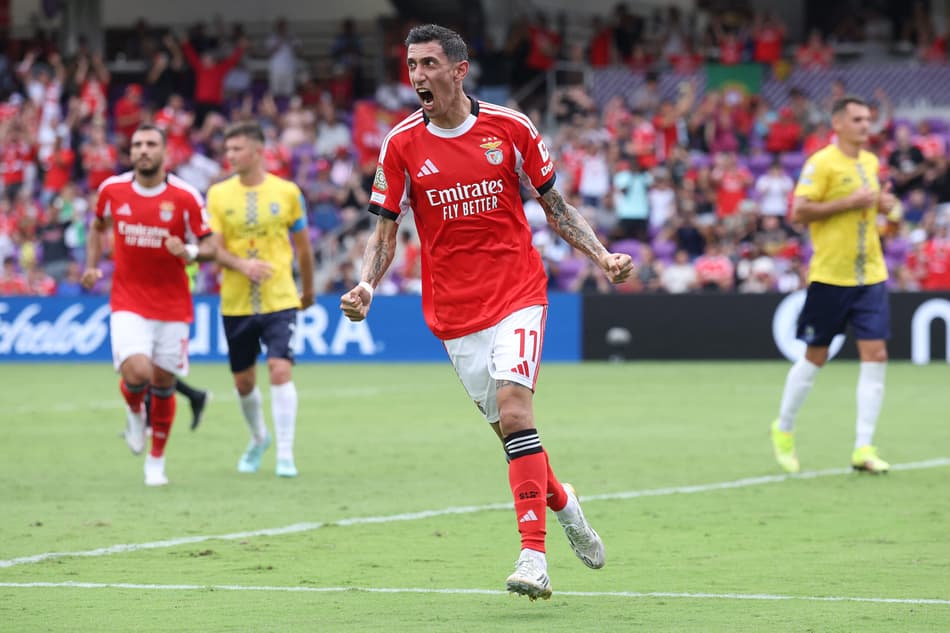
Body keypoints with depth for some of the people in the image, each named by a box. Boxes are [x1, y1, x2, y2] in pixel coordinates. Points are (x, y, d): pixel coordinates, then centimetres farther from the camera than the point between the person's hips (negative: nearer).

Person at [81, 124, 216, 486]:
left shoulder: (185, 197, -8)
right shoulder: (112, 190, -1)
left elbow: (210, 248, -3)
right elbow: (99, 227, 19)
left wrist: (189, 251, -24)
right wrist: (92, 266, 7)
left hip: (173, 305, 0)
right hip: (128, 304, 0)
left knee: (163, 383, 7)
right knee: (137, 372, -21)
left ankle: (156, 461, 26)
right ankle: (134, 412, 17)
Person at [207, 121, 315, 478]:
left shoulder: (287, 192, -1)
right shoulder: (218, 194, 1)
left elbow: (302, 245, 10)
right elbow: (215, 249, -4)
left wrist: (309, 290, 19)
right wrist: (243, 265, -24)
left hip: (280, 301, -2)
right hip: (236, 303, 2)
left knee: (280, 370, -17)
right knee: (243, 381, 10)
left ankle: (285, 455, -11)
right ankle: (258, 438, 38)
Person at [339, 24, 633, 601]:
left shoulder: (510, 128, -3)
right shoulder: (401, 145, 0)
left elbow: (555, 207, 8)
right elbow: (386, 230, 5)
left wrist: (603, 257, -4)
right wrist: (367, 284, -13)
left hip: (518, 293, -2)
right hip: (454, 312, 2)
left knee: (514, 409, -19)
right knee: (508, 425, 5)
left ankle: (534, 554, -20)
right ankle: (560, 500, 35)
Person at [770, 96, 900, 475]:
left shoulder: (870, 162, 12)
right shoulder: (822, 163, -11)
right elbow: (798, 212, -18)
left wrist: (882, 203, 6)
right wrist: (850, 203, -21)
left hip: (870, 276, 6)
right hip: (830, 276, -6)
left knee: (875, 355, -5)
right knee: (815, 358, 5)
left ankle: (863, 449, -4)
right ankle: (783, 430, 26)